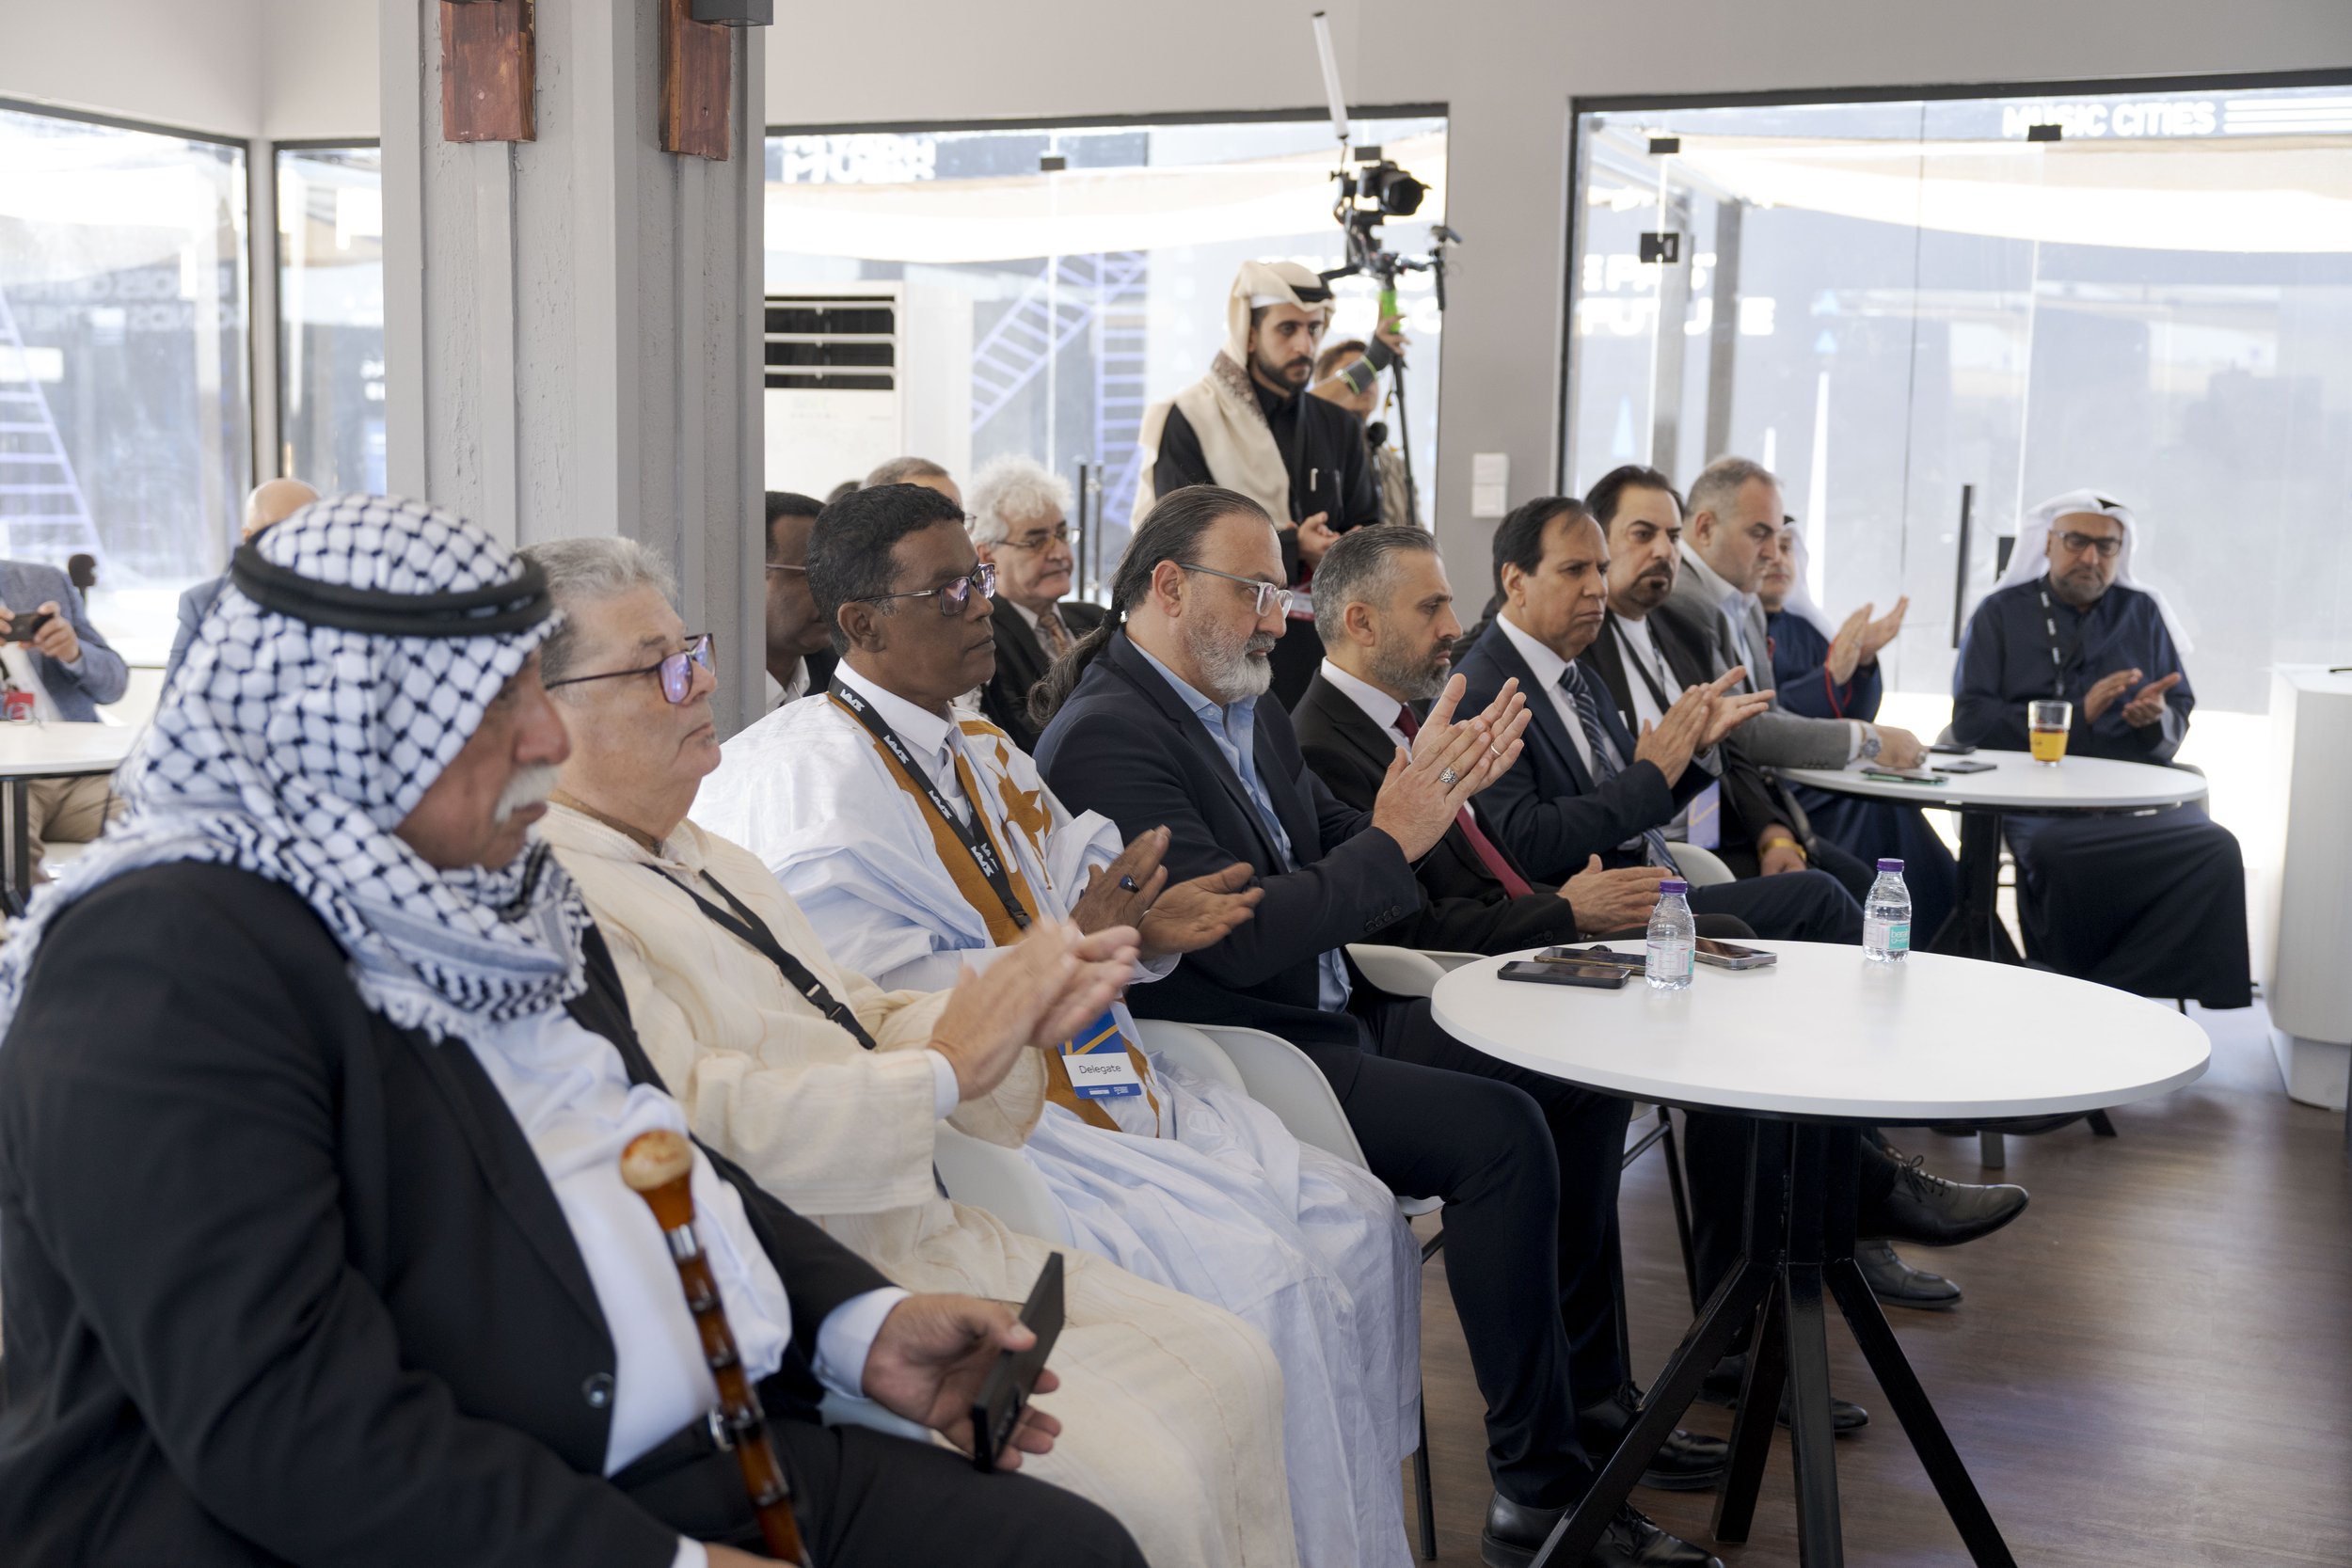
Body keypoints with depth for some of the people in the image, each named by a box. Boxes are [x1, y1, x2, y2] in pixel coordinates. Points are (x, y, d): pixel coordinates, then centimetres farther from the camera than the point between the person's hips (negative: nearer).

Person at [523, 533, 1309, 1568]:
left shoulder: (711, 864, 17)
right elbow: (689, 1126, -25)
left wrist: (1016, 1010, -5)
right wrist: (945, 1065, -21)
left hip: (932, 1244, 10)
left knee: (1232, 1368, 2)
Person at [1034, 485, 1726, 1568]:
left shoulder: (1246, 705, 13)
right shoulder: (1103, 737, -16)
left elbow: (1333, 853, 18)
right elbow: (1238, 939, -23)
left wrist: (1433, 794, -1)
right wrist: (1396, 838, -21)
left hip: (1333, 1020, 10)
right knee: (1499, 1132, -24)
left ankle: (1586, 1385, 14)